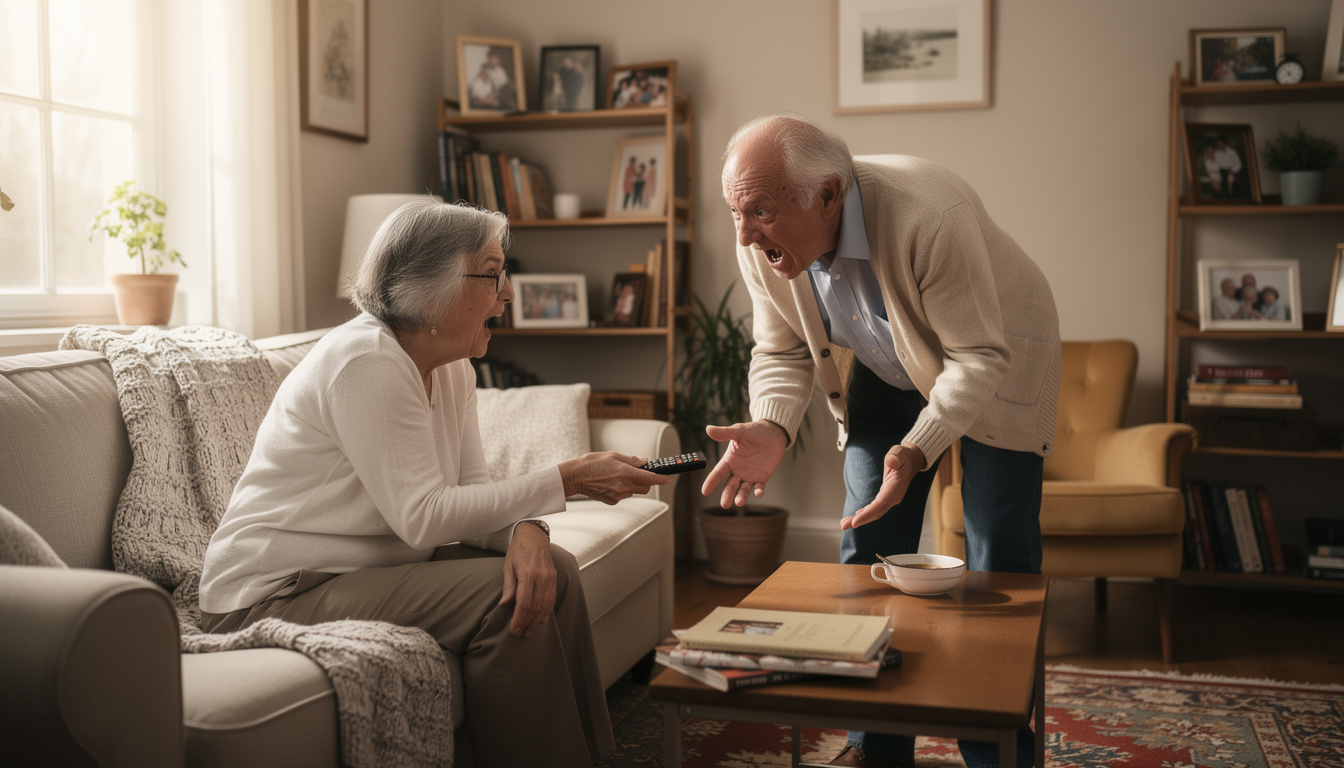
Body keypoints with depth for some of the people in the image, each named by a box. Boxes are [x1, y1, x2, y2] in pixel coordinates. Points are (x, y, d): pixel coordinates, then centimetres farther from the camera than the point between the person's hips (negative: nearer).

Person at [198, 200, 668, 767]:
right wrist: (566, 481, -26)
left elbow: (471, 497, 1)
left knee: (549, 571, -7)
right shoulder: (366, 361, -22)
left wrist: (526, 533, -23)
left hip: (372, 568, 8)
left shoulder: (453, 369, 6)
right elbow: (422, 517, -26)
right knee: (500, 596, -22)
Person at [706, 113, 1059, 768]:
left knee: (997, 567, -6)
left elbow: (980, 356, -33)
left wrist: (915, 451, -46)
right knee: (868, 552, 2)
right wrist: (770, 429, -30)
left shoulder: (929, 217, -39)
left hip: (998, 364, -5)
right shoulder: (761, 245, -21)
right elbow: (781, 352, -9)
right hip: (888, 375, 5)